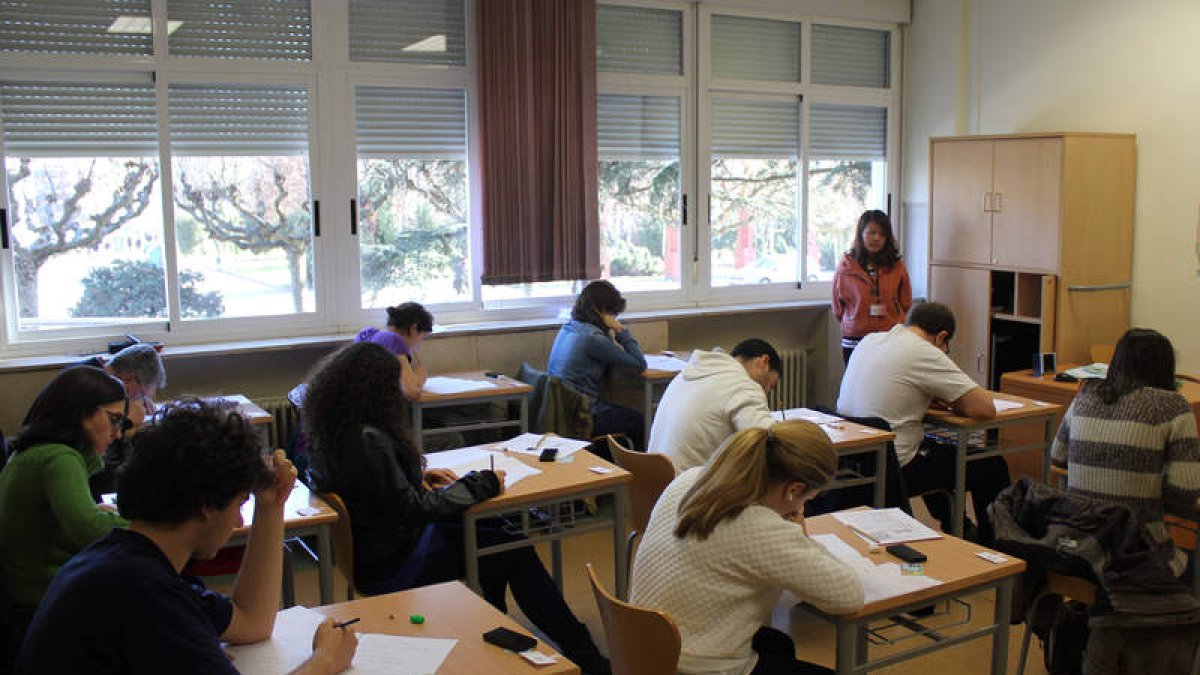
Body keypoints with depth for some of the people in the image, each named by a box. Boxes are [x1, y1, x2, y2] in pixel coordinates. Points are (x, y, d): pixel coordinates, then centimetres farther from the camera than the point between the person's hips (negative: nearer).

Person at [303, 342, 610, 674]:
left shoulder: (328, 433, 1)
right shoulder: (366, 439, -28)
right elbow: (410, 509, -25)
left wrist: (417, 475, 7)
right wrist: (481, 485, -16)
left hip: (369, 552, 9)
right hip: (392, 566, -9)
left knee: (492, 532, 17)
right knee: (517, 553, -1)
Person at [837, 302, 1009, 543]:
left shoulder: (870, 340, 7)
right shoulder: (924, 353, -17)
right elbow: (985, 408, -17)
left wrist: (937, 396, 11)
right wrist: (954, 401, 4)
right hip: (892, 471, -8)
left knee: (935, 448, 36)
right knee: (992, 467, 10)